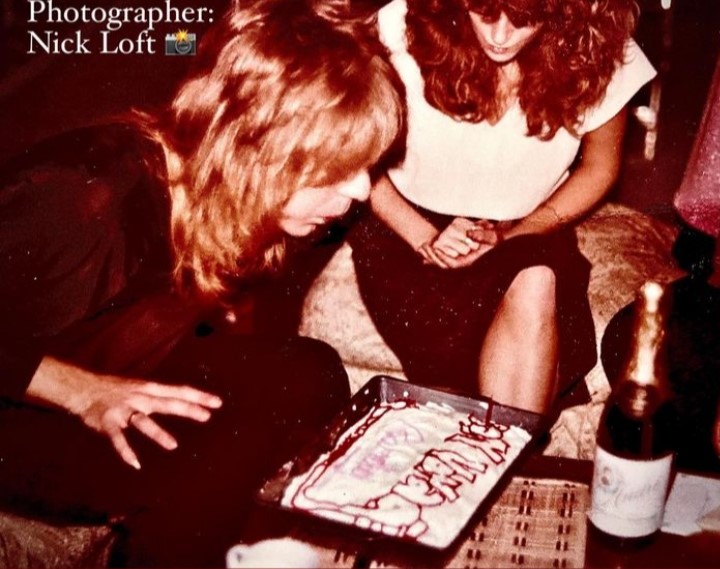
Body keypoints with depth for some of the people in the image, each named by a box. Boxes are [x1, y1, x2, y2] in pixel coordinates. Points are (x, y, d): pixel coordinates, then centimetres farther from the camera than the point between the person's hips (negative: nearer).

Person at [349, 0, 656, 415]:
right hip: (410, 228, -2)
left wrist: (511, 234, -11)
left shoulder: (596, 48, -13)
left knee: (536, 284, -34)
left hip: (528, 233, 2)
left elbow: (600, 167, 4)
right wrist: (424, 237, -19)